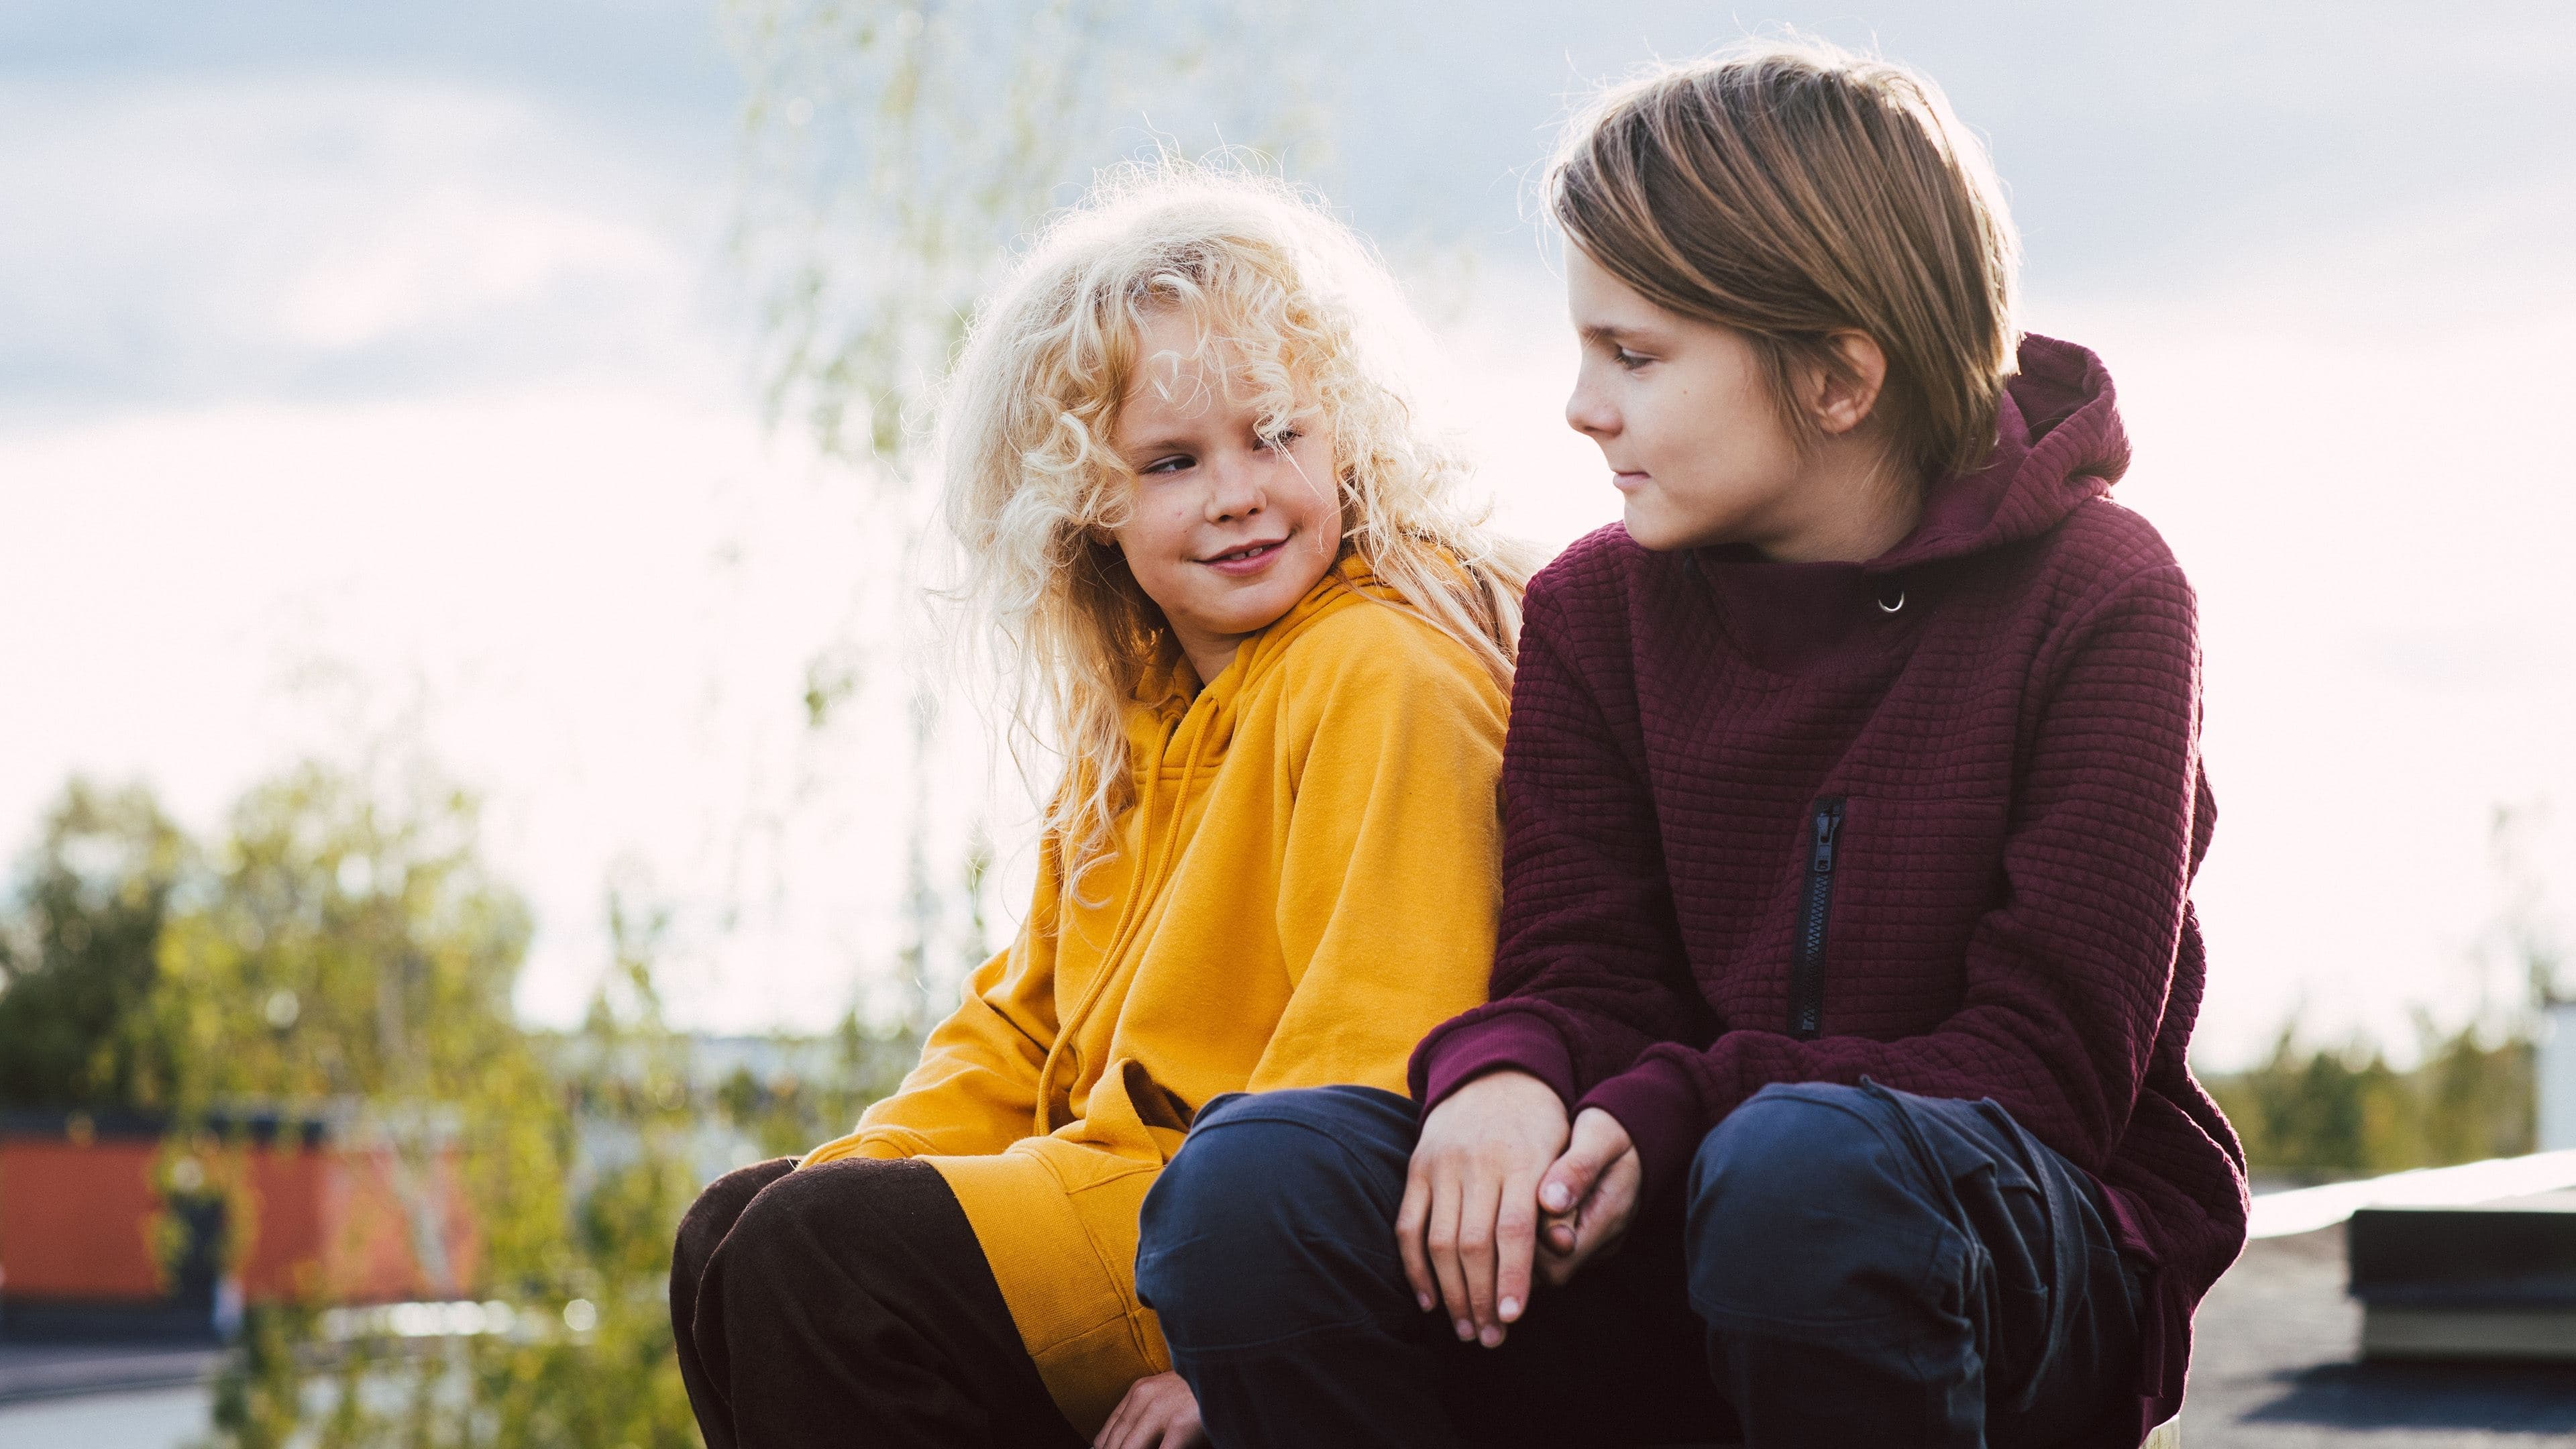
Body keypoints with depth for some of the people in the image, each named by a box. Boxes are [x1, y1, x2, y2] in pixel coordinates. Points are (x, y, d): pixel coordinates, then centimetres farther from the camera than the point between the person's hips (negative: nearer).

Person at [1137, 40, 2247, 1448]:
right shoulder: (1595, 608, 8)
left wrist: (1671, 1112, -23)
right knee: (1251, 1178, -23)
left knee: (1806, 1161, -41)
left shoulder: (2095, 600, -6)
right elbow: (1582, 970, 2)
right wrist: (1507, 1074, -24)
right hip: (1675, 1239, 4)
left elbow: (2049, 1069, -12)